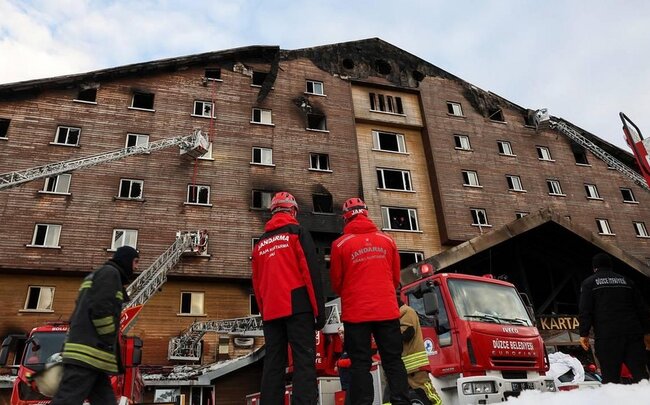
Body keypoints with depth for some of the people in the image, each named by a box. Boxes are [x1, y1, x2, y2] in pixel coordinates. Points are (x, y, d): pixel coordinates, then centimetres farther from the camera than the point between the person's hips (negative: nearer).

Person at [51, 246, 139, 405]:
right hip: (88, 351, -10)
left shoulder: (97, 276, 28)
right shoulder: (110, 272, -2)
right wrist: (110, 343, -9)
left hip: (85, 352, 10)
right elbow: (100, 309, -17)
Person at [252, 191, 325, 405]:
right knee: (304, 361, -6)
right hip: (297, 307, -5)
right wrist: (319, 310, -7)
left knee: (273, 364, 8)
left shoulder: (261, 242, 18)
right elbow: (311, 272, -7)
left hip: (271, 311, 5)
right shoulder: (297, 232, 2)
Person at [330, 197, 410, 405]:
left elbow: (336, 283, 3)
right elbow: (396, 278, 13)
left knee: (360, 365, 4)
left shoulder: (340, 244, -3)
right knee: (393, 361, 10)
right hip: (387, 310, 2)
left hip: (356, 312, -2)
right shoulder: (387, 240, 6)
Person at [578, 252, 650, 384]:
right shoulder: (626, 281, 20)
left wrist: (584, 333, -3)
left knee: (611, 378, -3)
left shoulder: (589, 283, 7)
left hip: (607, 336, -4)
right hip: (633, 333, 4)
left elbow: (585, 311, -4)